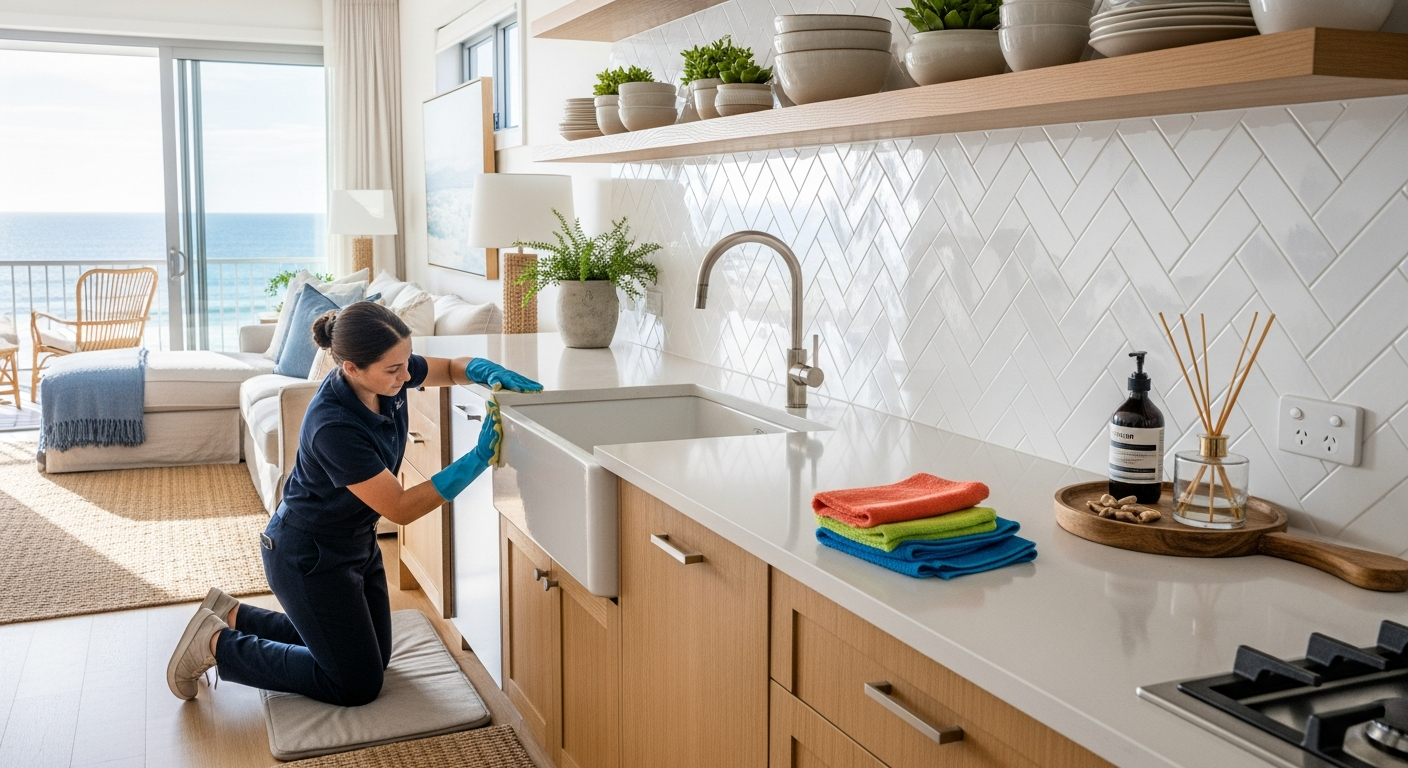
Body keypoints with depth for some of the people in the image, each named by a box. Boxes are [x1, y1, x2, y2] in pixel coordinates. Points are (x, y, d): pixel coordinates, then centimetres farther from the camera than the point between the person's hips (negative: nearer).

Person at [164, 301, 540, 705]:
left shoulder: (387, 375, -15)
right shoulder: (334, 427, -36)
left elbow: (452, 368, 4)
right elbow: (401, 509, -30)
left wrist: (488, 371, -20)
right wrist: (478, 459, -35)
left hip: (356, 541, 8)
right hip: (308, 557, -8)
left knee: (374, 656, 22)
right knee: (358, 684, 3)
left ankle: (232, 614, 29)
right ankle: (217, 643, 12)